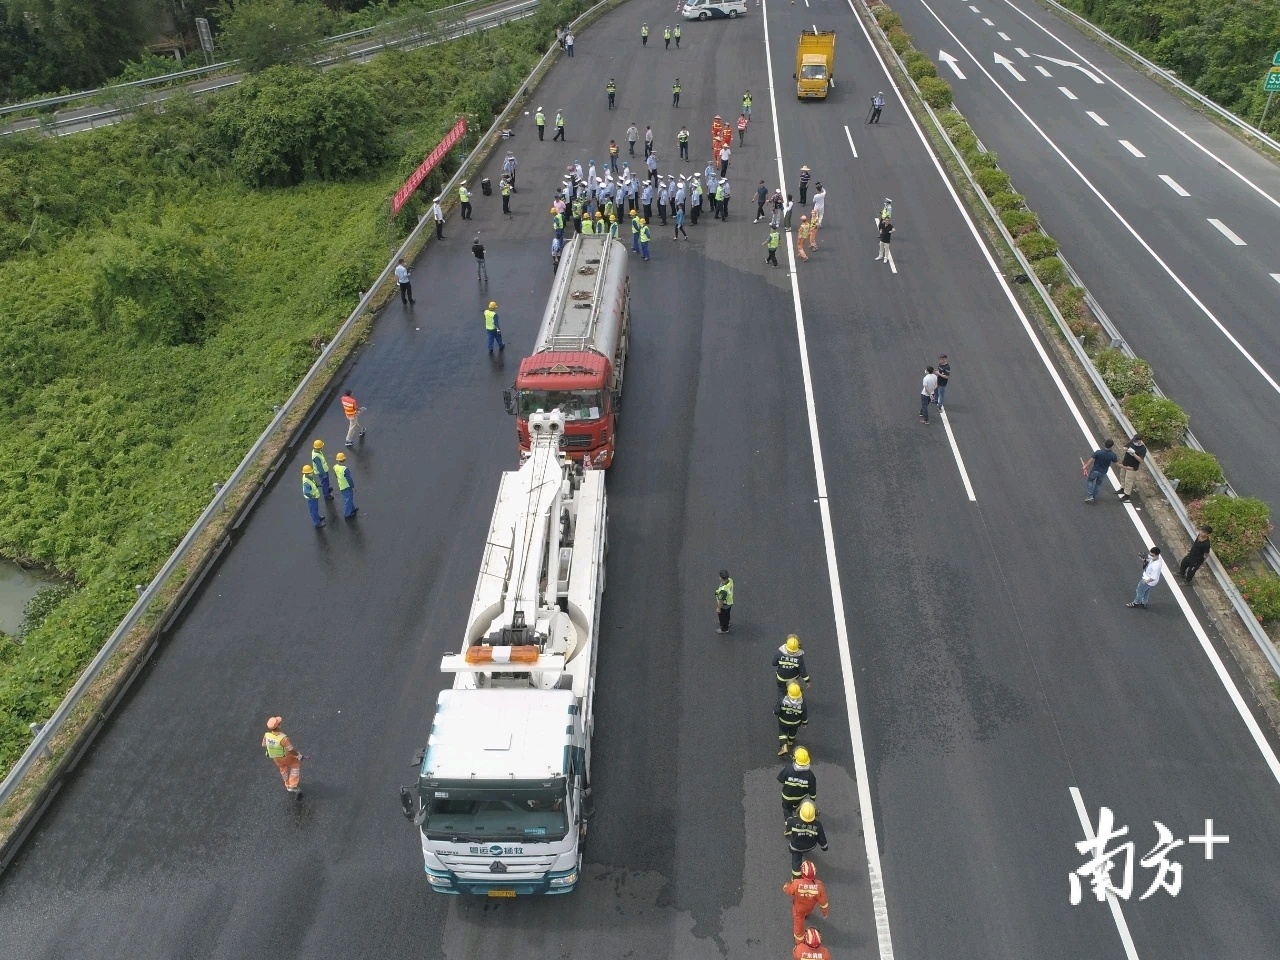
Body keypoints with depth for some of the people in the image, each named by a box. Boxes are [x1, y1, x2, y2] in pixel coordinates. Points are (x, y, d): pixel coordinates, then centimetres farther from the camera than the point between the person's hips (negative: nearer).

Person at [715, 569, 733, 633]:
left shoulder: (723, 590, -45)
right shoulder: (730, 580, -22)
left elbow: (721, 601, -30)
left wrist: (718, 608, -13)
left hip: (724, 605, -7)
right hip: (730, 601, 7)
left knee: (723, 616, 21)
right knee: (727, 614, 34)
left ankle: (724, 629, 45)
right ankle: (726, 623, 61)